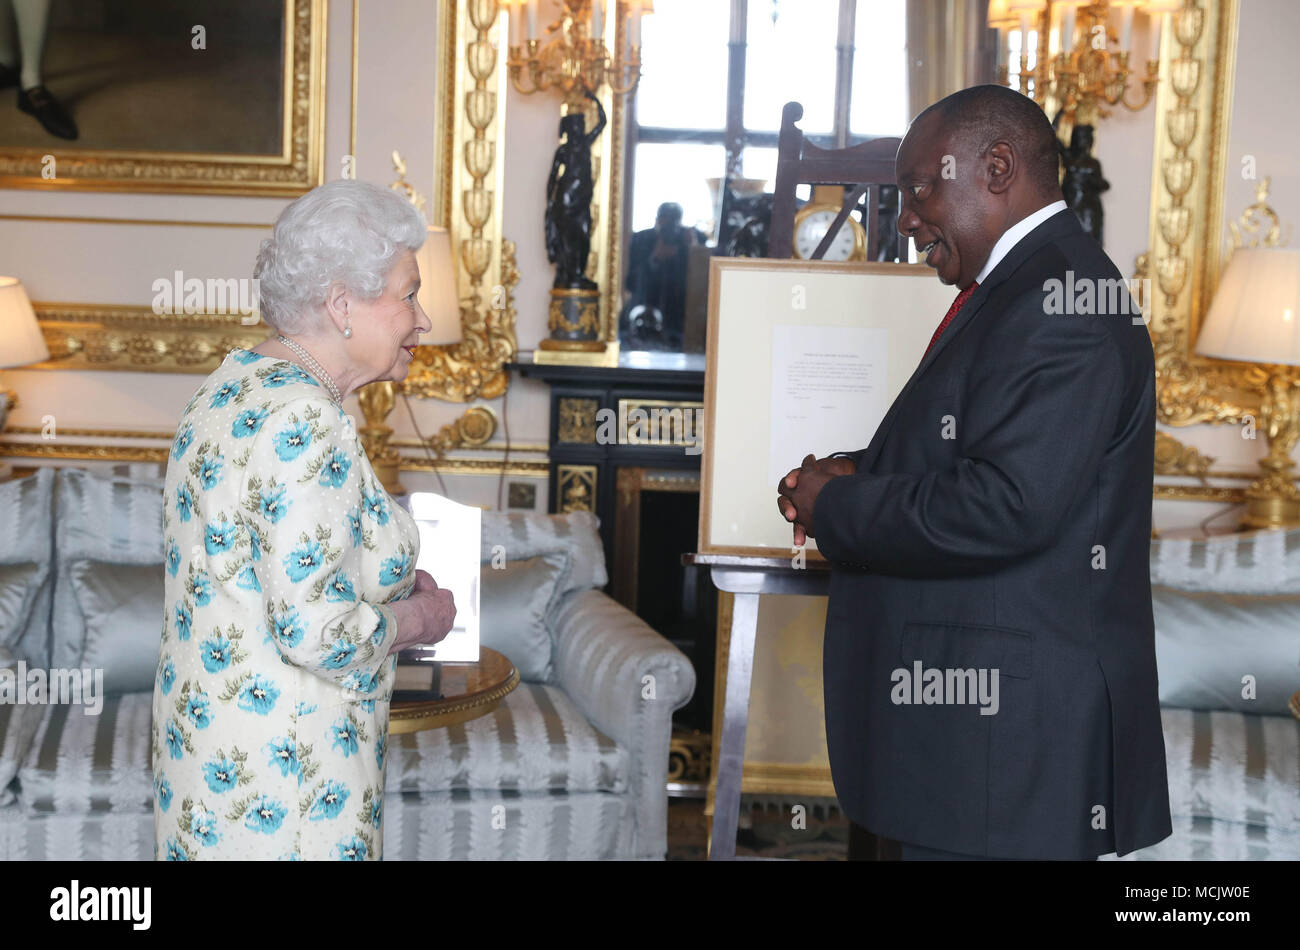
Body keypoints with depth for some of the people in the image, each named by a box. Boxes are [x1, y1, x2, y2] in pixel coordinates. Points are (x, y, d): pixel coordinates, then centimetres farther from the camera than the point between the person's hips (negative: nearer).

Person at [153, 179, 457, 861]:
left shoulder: (234, 383, 8)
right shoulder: (304, 422, -23)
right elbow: (316, 633, -27)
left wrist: (389, 580, 11)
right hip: (276, 773, -9)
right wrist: (417, 618, -8)